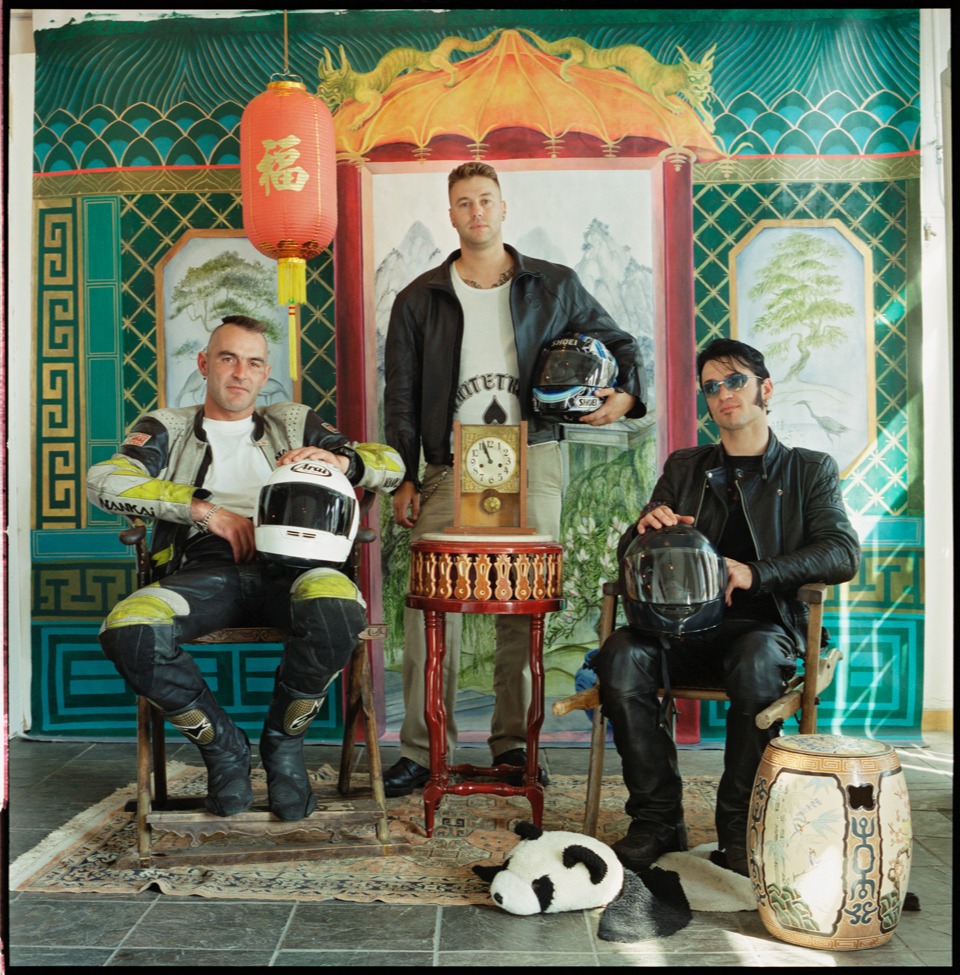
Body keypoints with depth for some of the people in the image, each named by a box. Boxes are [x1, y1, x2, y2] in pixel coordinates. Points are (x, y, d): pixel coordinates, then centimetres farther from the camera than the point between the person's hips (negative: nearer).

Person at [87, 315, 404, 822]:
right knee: (126, 631, -32)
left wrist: (341, 460, -4)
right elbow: (104, 480, 3)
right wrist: (204, 508, -6)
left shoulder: (295, 423, 27)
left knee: (336, 608, -36)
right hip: (204, 572, 0)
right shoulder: (167, 428, 23)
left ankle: (283, 743, -7)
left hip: (287, 568, 0)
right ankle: (223, 745, -5)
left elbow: (391, 466, 20)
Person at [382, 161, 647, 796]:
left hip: (532, 462, 0)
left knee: (524, 606, 1)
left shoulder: (555, 286, 11)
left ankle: (513, 742, 14)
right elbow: (401, 397, 11)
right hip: (450, 468, 0)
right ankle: (422, 749, 3)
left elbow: (619, 343, 19)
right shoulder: (420, 299, 11)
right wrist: (403, 480, 4)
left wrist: (625, 394, -3)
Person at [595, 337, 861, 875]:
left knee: (754, 661, -37)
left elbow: (843, 553, -3)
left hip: (765, 624, -2)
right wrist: (648, 525, -9)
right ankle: (658, 821, -18)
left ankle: (739, 827, -21)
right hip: (686, 623, 3)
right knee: (622, 653, -29)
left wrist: (755, 573, -18)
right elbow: (631, 553, 17)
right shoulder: (684, 467, 20)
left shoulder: (810, 469, 12)